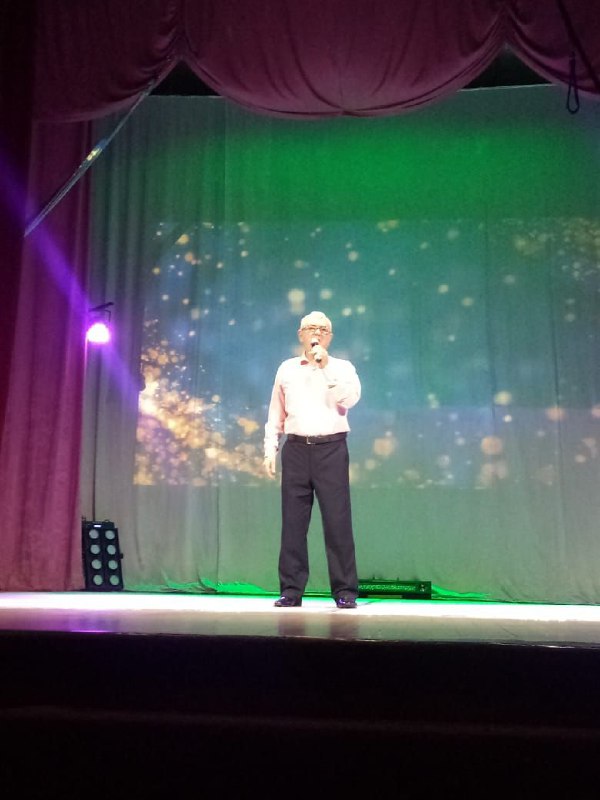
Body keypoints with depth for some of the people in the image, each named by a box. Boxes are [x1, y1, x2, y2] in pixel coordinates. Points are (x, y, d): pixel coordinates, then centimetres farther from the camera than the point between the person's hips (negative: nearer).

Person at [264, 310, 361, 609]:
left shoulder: (342, 367, 10)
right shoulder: (286, 369, 16)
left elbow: (351, 398, -10)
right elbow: (275, 414, 16)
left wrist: (326, 366, -11)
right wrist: (270, 449, 8)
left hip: (331, 448, -2)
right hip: (296, 449, 2)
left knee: (337, 520, -4)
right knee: (293, 521, 2)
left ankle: (345, 591, 4)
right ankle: (291, 590, 10)